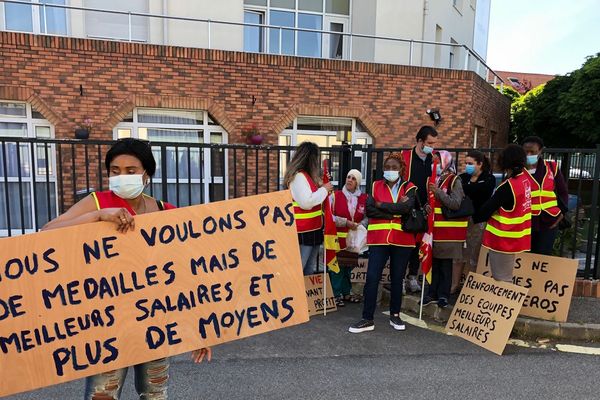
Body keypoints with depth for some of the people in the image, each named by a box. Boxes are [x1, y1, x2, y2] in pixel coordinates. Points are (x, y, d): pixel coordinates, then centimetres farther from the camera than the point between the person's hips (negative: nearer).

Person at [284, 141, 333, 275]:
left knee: (310, 270, 16)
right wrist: (324, 189, -13)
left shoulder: (307, 175, 15)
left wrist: (323, 187, 8)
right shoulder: (298, 176, -16)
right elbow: (306, 202, -25)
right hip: (303, 231, -10)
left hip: (313, 229, 10)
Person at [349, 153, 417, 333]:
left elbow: (407, 207, -17)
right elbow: (369, 210, -9)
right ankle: (367, 319, 6)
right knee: (372, 278, -4)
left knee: (397, 278, 12)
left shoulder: (409, 188, 4)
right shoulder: (376, 186, 6)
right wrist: (396, 212, -13)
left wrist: (381, 205, -11)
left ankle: (395, 315, 29)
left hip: (402, 240, 0)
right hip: (379, 239, 0)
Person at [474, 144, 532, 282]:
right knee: (506, 278, 18)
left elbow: (488, 208, -12)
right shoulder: (525, 177, 0)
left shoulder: (508, 187, -22)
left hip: (503, 239, -8)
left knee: (501, 280, 1)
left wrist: (475, 218, 3)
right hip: (515, 238, 8)